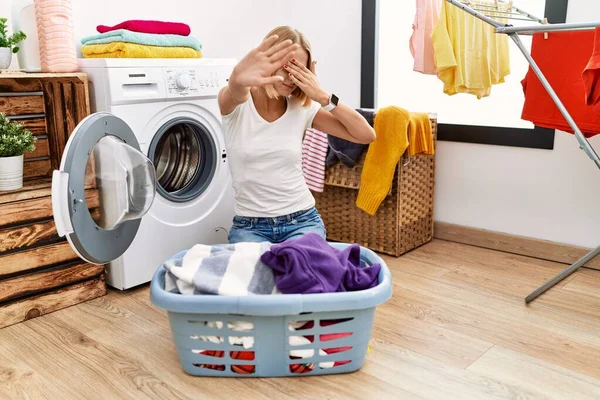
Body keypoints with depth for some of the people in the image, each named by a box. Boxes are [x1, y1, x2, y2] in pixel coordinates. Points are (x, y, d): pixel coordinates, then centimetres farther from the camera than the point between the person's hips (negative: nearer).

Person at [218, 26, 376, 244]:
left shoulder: (302, 109, 1)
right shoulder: (236, 105, -7)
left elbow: (366, 135, -5)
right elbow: (235, 93, -34)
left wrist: (323, 97, -14)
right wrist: (239, 79, -59)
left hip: (302, 220, 3)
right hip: (249, 225, -2)